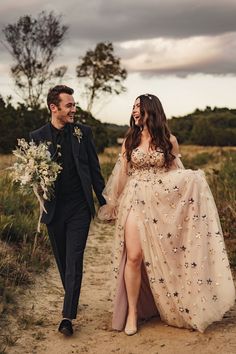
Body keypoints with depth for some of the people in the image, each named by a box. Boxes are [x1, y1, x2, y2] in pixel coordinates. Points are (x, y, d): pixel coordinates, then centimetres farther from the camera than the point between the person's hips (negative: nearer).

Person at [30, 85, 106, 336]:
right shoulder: (37, 137, 0)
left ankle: (68, 315, -3)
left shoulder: (83, 132, 2)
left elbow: (94, 169, 5)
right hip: (54, 209, 2)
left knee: (74, 261, -5)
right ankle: (72, 299, 36)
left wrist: (104, 201, 6)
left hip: (79, 207, -1)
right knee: (62, 261, 15)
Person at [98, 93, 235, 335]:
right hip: (135, 202, 0)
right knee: (134, 256, -10)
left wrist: (194, 181, -8)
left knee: (164, 258, 5)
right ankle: (132, 312, 3)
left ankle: (169, 307, 26)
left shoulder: (169, 140, 4)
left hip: (162, 204, 0)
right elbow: (122, 176, 11)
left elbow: (176, 174, 10)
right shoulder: (130, 141, 7)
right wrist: (115, 206, 12)